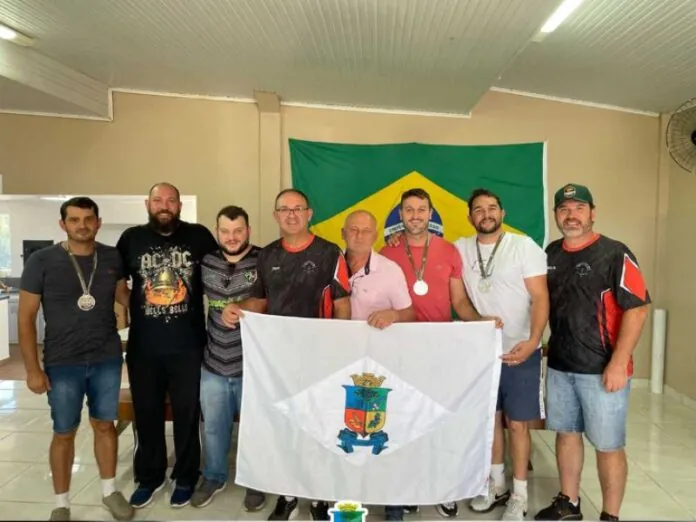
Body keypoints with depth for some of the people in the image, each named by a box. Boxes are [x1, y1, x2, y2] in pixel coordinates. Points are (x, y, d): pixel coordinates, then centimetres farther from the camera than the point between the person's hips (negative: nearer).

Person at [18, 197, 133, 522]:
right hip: (62, 363, -2)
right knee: (64, 433, 9)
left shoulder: (113, 257, -1)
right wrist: (32, 368, -8)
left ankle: (109, 491, 32)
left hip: (108, 359, 2)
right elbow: (26, 317, -5)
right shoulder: (41, 261, -8)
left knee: (105, 425, 14)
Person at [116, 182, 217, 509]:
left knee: (187, 414, 11)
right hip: (143, 346, 2)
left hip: (188, 345, -1)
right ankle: (148, 476, 36)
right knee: (146, 414, 16)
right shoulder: (131, 238, 2)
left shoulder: (199, 236, -3)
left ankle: (185, 477, 30)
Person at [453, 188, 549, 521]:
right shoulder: (460, 249, 3)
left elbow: (540, 297, -11)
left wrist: (532, 341, -24)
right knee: (491, 417, 15)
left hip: (520, 351, -3)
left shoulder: (524, 246, -8)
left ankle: (519, 495, 22)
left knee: (517, 423, 6)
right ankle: (497, 484, 33)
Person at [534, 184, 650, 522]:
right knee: (566, 433, 16)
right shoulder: (551, 253, 7)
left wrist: (618, 363, -19)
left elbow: (637, 308, -15)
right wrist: (545, 344, 9)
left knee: (608, 444, 6)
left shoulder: (614, 254, -11)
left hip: (601, 368, -5)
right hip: (559, 365, 6)